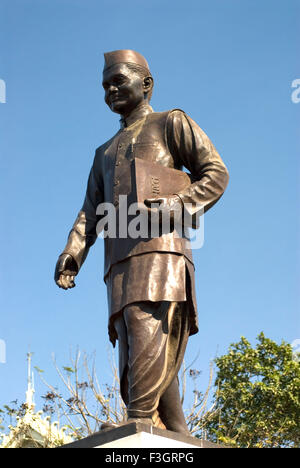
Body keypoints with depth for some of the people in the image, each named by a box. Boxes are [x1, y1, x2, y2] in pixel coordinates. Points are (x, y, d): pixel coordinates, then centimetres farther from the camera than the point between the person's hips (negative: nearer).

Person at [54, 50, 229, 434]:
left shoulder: (170, 123, 19)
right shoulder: (105, 153, 36)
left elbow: (216, 174, 6)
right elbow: (90, 212, 22)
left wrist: (174, 205, -11)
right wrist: (71, 253, 3)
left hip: (160, 247, -6)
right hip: (119, 264, 6)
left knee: (148, 332, -28)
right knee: (143, 370, -6)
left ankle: (139, 420, -37)